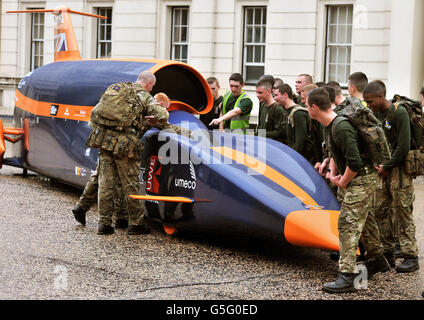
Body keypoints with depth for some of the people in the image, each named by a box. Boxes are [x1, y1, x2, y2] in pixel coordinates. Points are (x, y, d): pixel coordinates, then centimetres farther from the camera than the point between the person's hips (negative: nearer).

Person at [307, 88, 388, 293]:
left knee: (348, 224, -13)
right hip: (352, 178, 10)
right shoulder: (328, 126, 6)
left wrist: (343, 182, -15)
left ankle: (347, 277, -14)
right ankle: (378, 260, 38)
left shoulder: (341, 128, -26)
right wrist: (333, 174, 10)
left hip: (361, 178, -10)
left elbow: (355, 163, -30)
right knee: (364, 220, 21)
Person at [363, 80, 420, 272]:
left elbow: (403, 146, -17)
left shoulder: (399, 113, -13)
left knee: (403, 214, -6)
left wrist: (387, 167, -12)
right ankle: (387, 253, 18)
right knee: (381, 211, 8)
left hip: (399, 170, -8)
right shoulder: (376, 114, 11)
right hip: (381, 170, 8)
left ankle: (410, 257, -2)